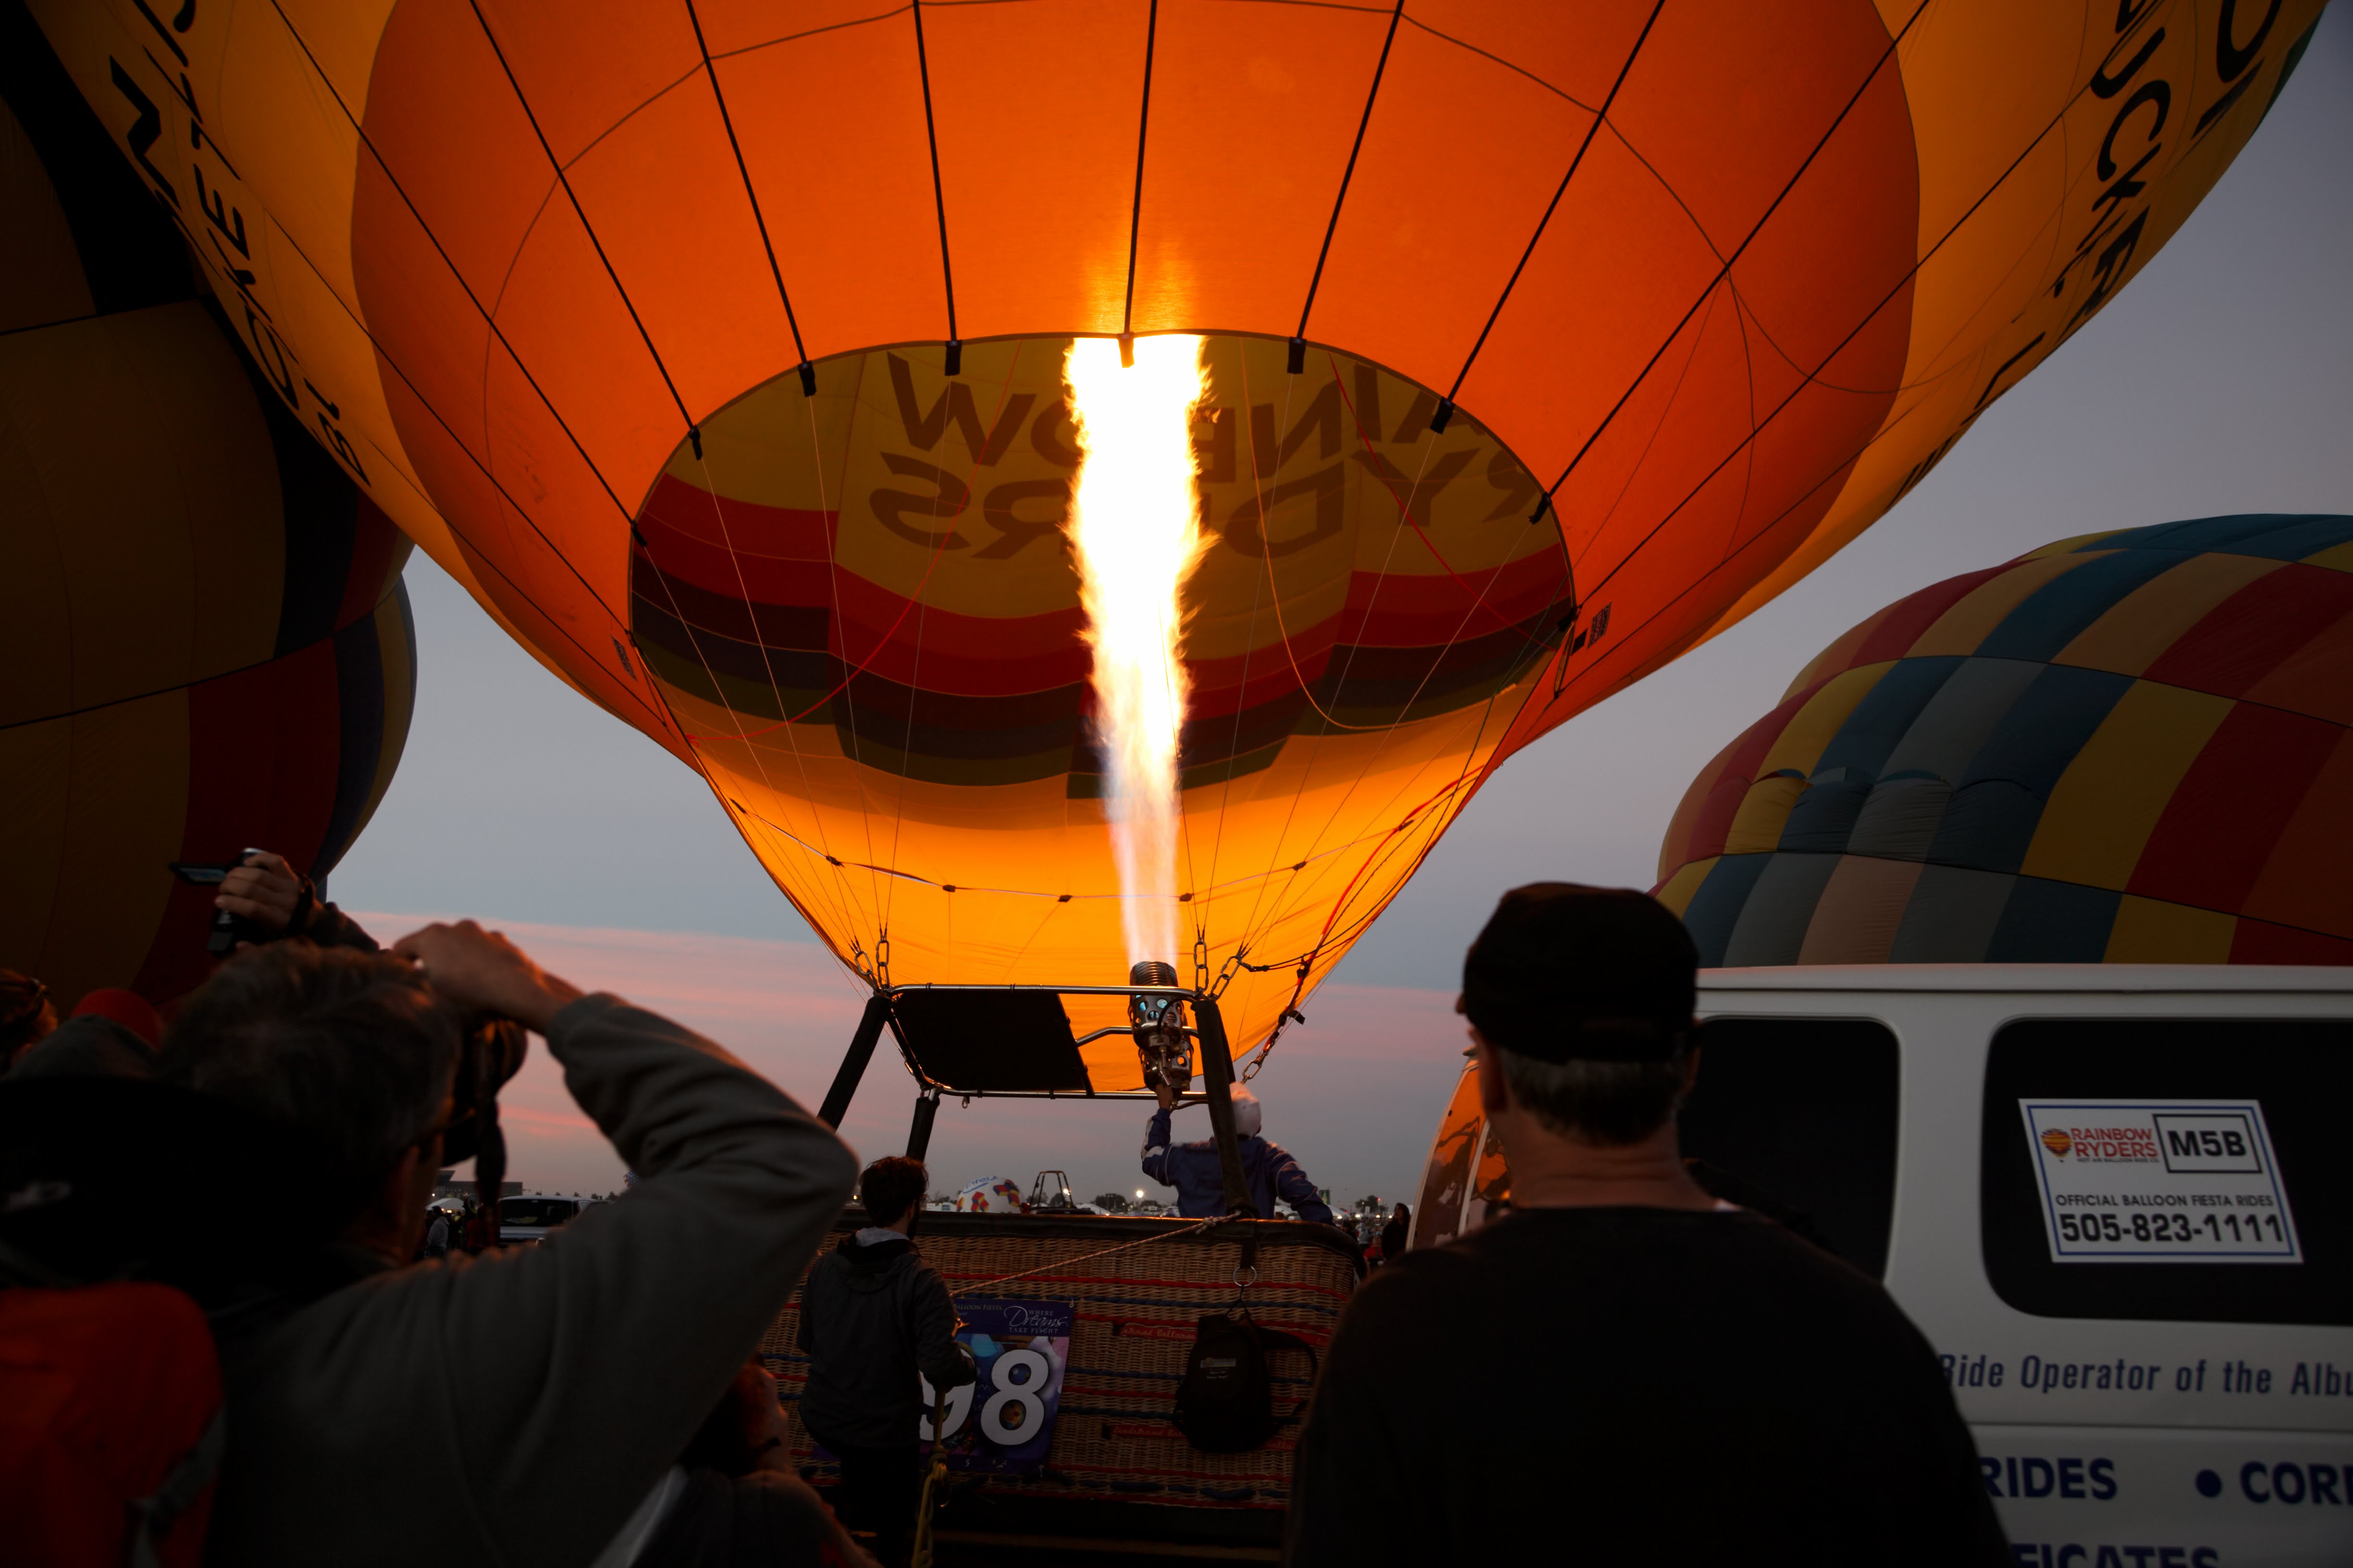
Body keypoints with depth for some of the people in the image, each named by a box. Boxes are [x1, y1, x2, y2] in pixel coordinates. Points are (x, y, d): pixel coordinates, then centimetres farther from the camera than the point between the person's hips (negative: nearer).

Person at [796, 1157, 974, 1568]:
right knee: (893, 1535, 15)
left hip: (821, 1421, 5)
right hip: (886, 1434, -5)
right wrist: (968, 1362, -6)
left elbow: (807, 1341, 7)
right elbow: (941, 1366, -28)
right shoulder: (921, 1280, -23)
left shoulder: (826, 1265, -5)